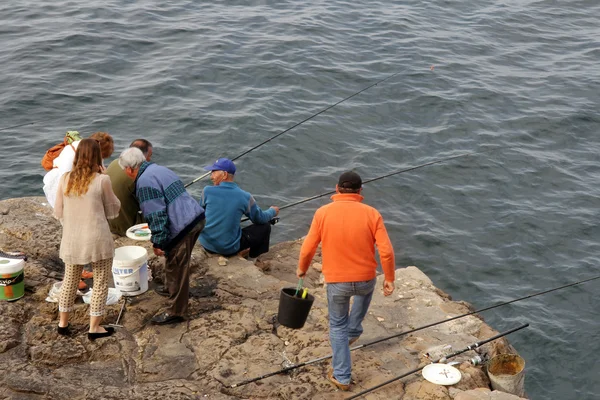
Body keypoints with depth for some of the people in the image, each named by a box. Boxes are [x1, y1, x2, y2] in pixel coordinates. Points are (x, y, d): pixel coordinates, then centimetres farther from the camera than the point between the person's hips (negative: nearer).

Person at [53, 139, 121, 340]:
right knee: (100, 283, 11)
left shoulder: (65, 179, -1)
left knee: (70, 280, 21)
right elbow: (113, 210, 1)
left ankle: (63, 323, 33)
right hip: (97, 239, -4)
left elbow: (58, 212, 5)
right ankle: (94, 328, 16)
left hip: (72, 240, 4)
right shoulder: (102, 180, -11)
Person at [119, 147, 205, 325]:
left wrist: (158, 242, -12)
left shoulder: (145, 182, -15)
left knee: (176, 267, 3)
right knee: (178, 265, 29)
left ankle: (176, 312, 13)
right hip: (197, 217, 10)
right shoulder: (159, 169, 16)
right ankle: (174, 290, 49)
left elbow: (156, 215, -19)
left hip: (183, 227, -10)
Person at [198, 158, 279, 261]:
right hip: (229, 249, -2)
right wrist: (272, 211, 26)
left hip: (206, 244, 2)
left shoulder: (207, 191, -11)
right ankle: (253, 260, 28)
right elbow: (261, 219, 4)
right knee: (265, 226, 14)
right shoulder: (245, 197, -12)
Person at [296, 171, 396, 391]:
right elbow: (386, 251, -13)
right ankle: (353, 331, 45)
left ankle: (341, 377, 22)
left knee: (337, 326, 20)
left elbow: (308, 248, -5)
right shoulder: (372, 214, -11)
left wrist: (302, 269, 15)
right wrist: (389, 279, 2)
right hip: (366, 279, 1)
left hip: (336, 282, -1)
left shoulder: (323, 213, -10)